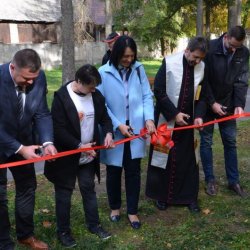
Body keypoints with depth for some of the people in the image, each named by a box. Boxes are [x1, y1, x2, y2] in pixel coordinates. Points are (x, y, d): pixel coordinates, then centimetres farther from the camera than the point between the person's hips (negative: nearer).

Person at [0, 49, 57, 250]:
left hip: (23, 142, 5)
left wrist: (47, 142, -25)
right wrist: (19, 148, -30)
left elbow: (42, 113, -10)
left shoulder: (39, 78, -17)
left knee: (27, 188, 15)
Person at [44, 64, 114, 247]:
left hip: (88, 154, 5)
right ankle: (63, 231, 24)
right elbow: (59, 130, -20)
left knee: (89, 188, 17)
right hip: (67, 155, -5)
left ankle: (94, 224, 33)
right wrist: (79, 146, -24)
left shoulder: (96, 95, -2)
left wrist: (108, 132, -11)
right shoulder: (61, 97, -18)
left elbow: (104, 117, 9)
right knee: (64, 192, 8)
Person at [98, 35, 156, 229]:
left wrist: (149, 118, -14)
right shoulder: (103, 73, -11)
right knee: (114, 171, 14)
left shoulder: (139, 69, -1)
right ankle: (115, 207, 36)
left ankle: (132, 211, 24)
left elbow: (147, 96, 1)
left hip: (135, 130, 2)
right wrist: (117, 125, -14)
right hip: (114, 131, -2)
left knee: (133, 171, 8)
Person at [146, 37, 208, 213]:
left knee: (187, 159, 10)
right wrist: (174, 114, -16)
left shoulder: (202, 67, -2)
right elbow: (158, 91, -13)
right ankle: (162, 195, 23)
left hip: (187, 120, 3)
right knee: (164, 157, 8)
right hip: (167, 119, -3)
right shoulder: (169, 63, -14)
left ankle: (189, 196, 23)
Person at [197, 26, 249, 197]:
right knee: (206, 142, 4)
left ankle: (234, 181, 19)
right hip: (208, 104, -3)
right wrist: (212, 103, -16)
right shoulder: (209, 48, -17)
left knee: (230, 143, 8)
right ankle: (210, 180, 17)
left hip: (228, 106, 3)